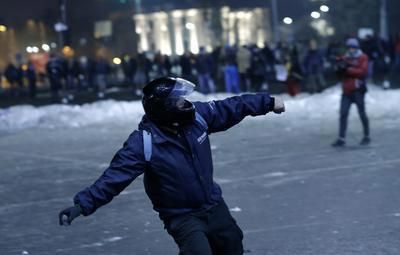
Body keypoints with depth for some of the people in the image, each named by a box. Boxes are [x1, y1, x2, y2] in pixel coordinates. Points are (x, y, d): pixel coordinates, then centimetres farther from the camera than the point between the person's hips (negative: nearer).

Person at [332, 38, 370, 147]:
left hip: (358, 90, -4)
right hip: (346, 91, 4)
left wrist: (348, 69, -20)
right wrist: (340, 68, -11)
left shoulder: (363, 58, -1)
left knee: (362, 113, 4)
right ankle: (341, 139, -4)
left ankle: (367, 137, 17)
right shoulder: (345, 58, 12)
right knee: (343, 114, -3)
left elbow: (362, 71, -15)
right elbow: (340, 74, 11)